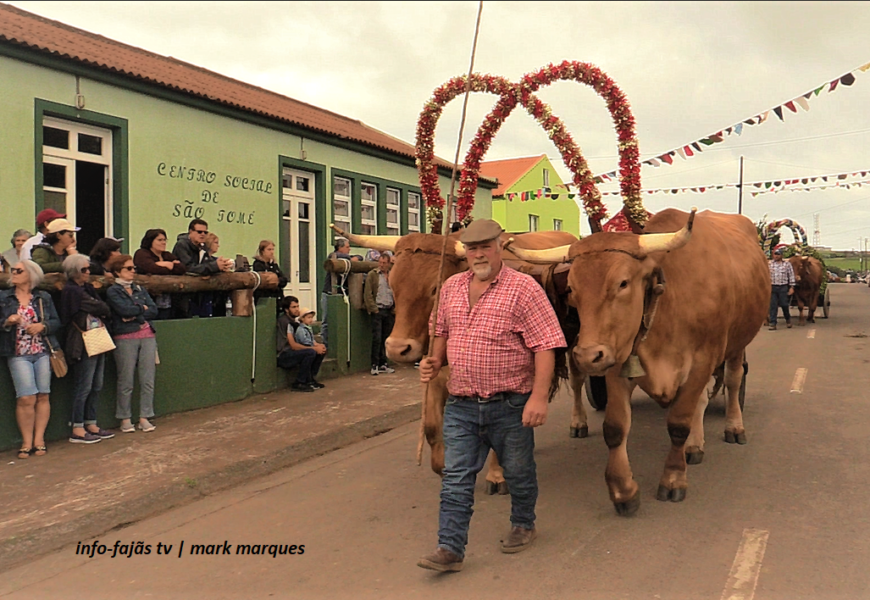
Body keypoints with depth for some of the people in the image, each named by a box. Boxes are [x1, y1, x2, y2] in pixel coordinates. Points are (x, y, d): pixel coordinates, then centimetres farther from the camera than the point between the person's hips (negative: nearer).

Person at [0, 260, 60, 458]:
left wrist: (42, 326, -10)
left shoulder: (44, 298, 10)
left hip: (43, 353, 2)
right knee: (26, 398, -10)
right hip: (18, 354, -1)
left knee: (42, 396, 1)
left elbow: (56, 322, 8)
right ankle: (27, 441, 2)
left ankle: (39, 439, 9)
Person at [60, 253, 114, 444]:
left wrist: (101, 311, -8)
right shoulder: (72, 291, -11)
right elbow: (101, 308, -15)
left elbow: (103, 310, 11)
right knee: (83, 387, -5)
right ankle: (77, 430, 2)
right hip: (84, 345, -9)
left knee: (96, 386, 11)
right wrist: (102, 309, 4)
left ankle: (91, 425, 19)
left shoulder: (86, 288, 17)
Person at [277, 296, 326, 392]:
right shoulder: (284, 321, -15)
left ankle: (310, 380, 5)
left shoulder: (294, 321, 14)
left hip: (292, 353, 9)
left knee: (322, 350, 1)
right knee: (310, 352, -30)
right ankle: (298, 384, -19)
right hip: (283, 357, -9)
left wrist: (318, 345, -5)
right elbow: (293, 345, -20)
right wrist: (314, 348, -18)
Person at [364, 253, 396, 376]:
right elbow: (368, 294, -3)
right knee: (377, 338, -5)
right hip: (378, 310, -4)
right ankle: (375, 365, 1)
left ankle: (383, 364, 15)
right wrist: (373, 309, -10)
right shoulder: (372, 274, 1)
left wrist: (395, 308, 6)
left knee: (386, 338, 7)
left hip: (390, 311, 4)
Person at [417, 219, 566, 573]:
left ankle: (523, 525, 40)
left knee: (519, 472, 15)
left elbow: (545, 344, -14)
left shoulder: (523, 288, -10)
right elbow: (442, 331, 22)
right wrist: (435, 362, 4)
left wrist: (539, 397, -22)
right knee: (455, 478, 3)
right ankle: (450, 549, 11)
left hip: (510, 404, -4)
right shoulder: (451, 287, 8)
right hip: (460, 405, 4)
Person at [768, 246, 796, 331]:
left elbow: (791, 276, 3)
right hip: (772, 287, 1)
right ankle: (772, 324, 1)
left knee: (784, 305, 3)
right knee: (773, 305, -1)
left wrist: (792, 287, -2)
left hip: (783, 287, -1)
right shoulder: (769, 264, 7)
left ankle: (788, 320, 27)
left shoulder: (787, 264, 4)